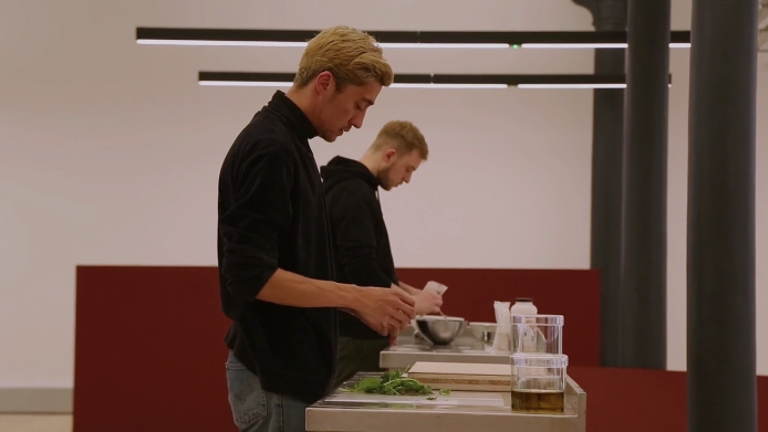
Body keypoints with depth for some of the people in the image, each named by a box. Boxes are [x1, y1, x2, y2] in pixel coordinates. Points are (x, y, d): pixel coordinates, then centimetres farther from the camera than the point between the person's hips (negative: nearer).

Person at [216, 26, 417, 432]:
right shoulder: (270, 148, -18)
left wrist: (360, 303, 12)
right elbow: (250, 274, -24)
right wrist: (355, 297, -20)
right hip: (274, 378, -10)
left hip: (293, 367, 10)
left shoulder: (286, 141, 12)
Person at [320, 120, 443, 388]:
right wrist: (411, 302, -14)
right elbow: (361, 272, -24)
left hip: (358, 332, 10)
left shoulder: (351, 188, 15)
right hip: (356, 335, -10)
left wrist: (408, 292, 14)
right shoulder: (354, 194, -17)